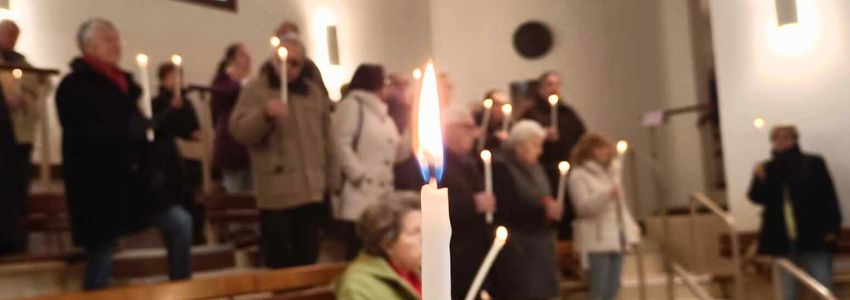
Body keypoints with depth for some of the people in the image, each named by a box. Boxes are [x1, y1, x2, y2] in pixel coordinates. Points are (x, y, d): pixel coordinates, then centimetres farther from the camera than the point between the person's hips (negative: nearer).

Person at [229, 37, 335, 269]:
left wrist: (329, 180, 17)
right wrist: (265, 114, -30)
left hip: (312, 190, 5)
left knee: (307, 259, 10)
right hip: (276, 192, -4)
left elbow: (326, 139, 20)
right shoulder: (255, 90, -1)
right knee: (278, 263, -2)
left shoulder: (314, 92, 15)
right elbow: (239, 131, -13)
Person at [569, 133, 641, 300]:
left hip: (617, 238, 7)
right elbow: (583, 206, -16)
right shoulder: (579, 175, -4)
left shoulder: (612, 171, 18)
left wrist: (631, 231, 12)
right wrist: (608, 194, -27)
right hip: (596, 240, -7)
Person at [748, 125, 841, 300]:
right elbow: (757, 198, 2)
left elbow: (829, 196, -1)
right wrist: (760, 180, -17)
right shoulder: (767, 169, 8)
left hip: (814, 235, -3)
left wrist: (831, 228, -9)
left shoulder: (814, 163, 0)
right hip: (783, 239, 3)